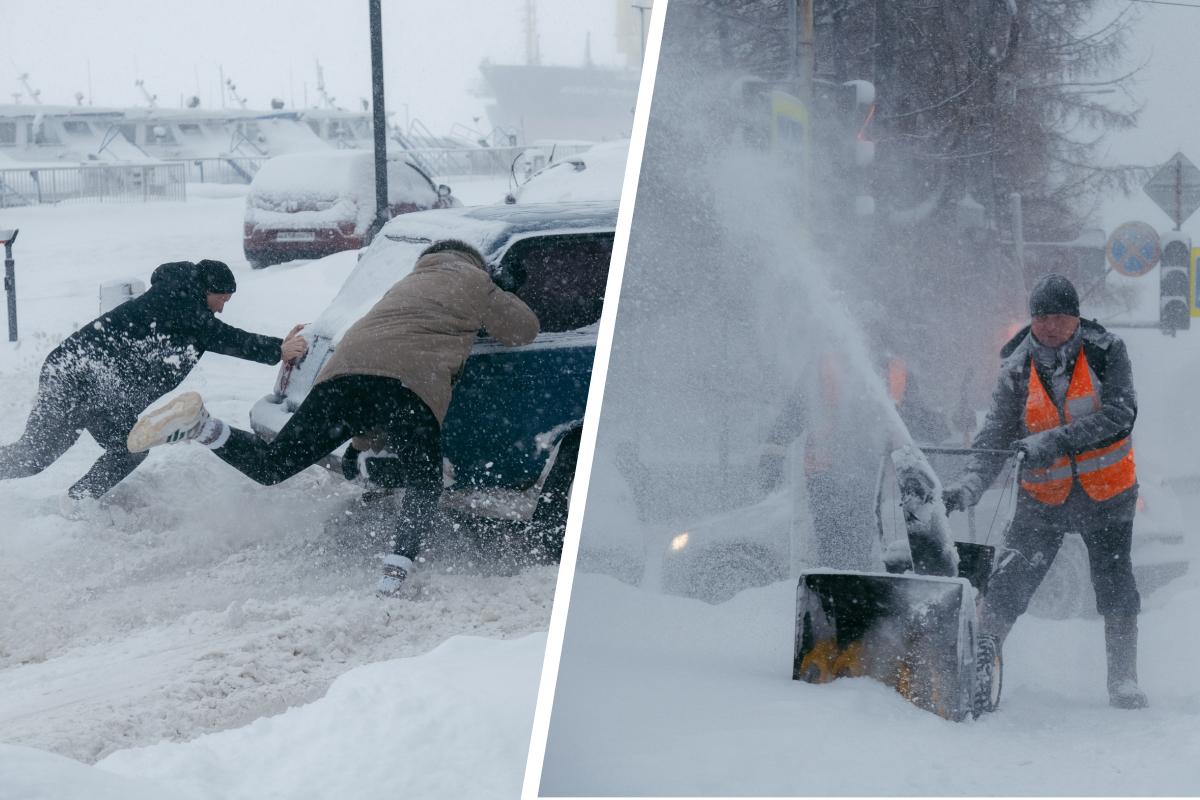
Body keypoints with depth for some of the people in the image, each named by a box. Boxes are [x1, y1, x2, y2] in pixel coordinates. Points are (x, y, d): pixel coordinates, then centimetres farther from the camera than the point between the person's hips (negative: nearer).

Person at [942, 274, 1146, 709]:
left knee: (1115, 587, 0)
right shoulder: (1017, 368, -5)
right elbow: (995, 434, -9)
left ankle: (1123, 680, 14)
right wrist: (969, 485, -27)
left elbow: (1119, 415, -21)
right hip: (1043, 497, 1)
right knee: (1009, 579, -12)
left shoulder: (1106, 352, -9)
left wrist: (1055, 441, -32)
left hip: (1107, 494, -1)